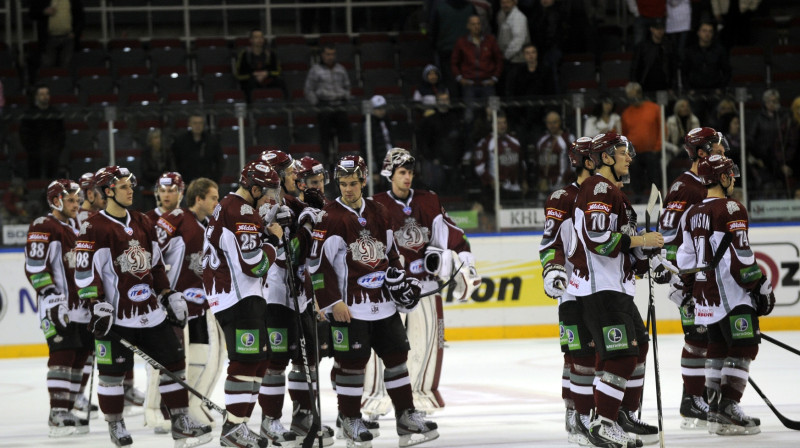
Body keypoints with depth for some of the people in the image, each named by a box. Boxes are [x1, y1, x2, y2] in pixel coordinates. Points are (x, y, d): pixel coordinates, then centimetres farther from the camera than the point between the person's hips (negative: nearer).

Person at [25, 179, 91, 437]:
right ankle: (58, 416, -16)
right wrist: (50, 295, -22)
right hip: (58, 308, -9)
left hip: (81, 307, 9)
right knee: (63, 356, -14)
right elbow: (34, 267, -17)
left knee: (80, 356, 7)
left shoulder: (76, 229, 20)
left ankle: (66, 411, 13)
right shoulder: (43, 228, -9)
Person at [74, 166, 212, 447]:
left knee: (173, 361, 4)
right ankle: (115, 425, 13)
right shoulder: (94, 228, -8)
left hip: (150, 311, 6)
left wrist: (170, 297, 17)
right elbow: (86, 271, -13)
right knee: (113, 370, -2)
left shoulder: (143, 223, 15)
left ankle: (181, 422, 10)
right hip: (116, 315, -6)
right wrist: (96, 306, -19)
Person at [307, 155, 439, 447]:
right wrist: (332, 303, -14)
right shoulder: (330, 217, -8)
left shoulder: (378, 213, 11)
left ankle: (406, 417, 13)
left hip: (383, 301, 6)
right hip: (350, 306, -6)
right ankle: (350, 420, 8)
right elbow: (318, 264, -11)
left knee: (396, 355, 7)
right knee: (352, 361, -3)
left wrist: (400, 278, 9)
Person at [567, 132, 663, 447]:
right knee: (621, 355, -15)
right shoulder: (598, 188, -13)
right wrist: (639, 240, -17)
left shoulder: (613, 191, 22)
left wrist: (644, 260, 14)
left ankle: (626, 417, 25)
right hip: (599, 288, -11)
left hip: (615, 286, 11)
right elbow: (597, 238, -25)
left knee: (638, 347, 17)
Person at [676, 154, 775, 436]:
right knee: (744, 347, -6)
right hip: (731, 295, -8)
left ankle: (715, 410, 17)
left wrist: (691, 290, 25)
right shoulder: (730, 209, -12)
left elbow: (685, 258, 16)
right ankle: (728, 411, -15)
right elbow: (740, 257, -18)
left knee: (718, 347, 16)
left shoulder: (692, 214, 13)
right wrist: (760, 287, -12)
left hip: (704, 295, 8)